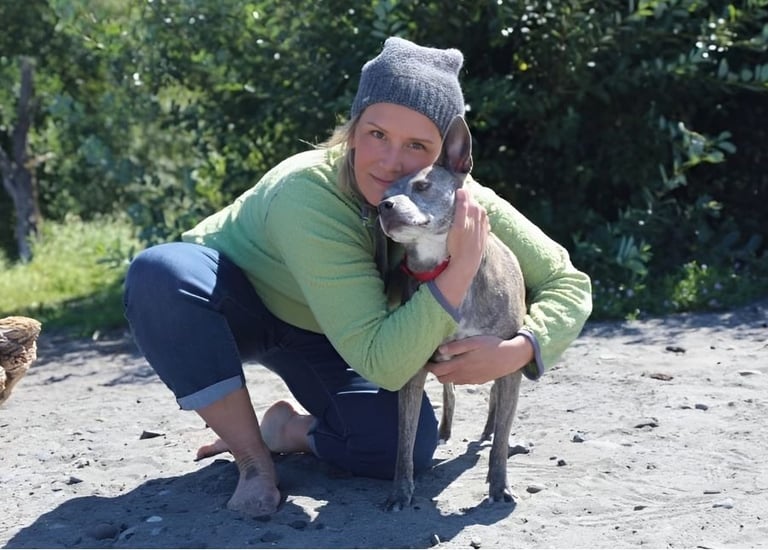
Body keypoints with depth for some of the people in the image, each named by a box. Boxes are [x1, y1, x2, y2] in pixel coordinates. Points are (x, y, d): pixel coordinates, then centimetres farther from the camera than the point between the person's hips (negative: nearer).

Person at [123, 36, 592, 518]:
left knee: (407, 445, -21)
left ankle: (287, 428, 9)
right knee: (161, 271, -37)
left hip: (320, 335, 3)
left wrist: (517, 350, -34)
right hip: (235, 305, -3)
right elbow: (382, 364, -40)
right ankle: (251, 455, -19)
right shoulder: (308, 195, -38)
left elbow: (568, 284, -15)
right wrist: (461, 268, -49)